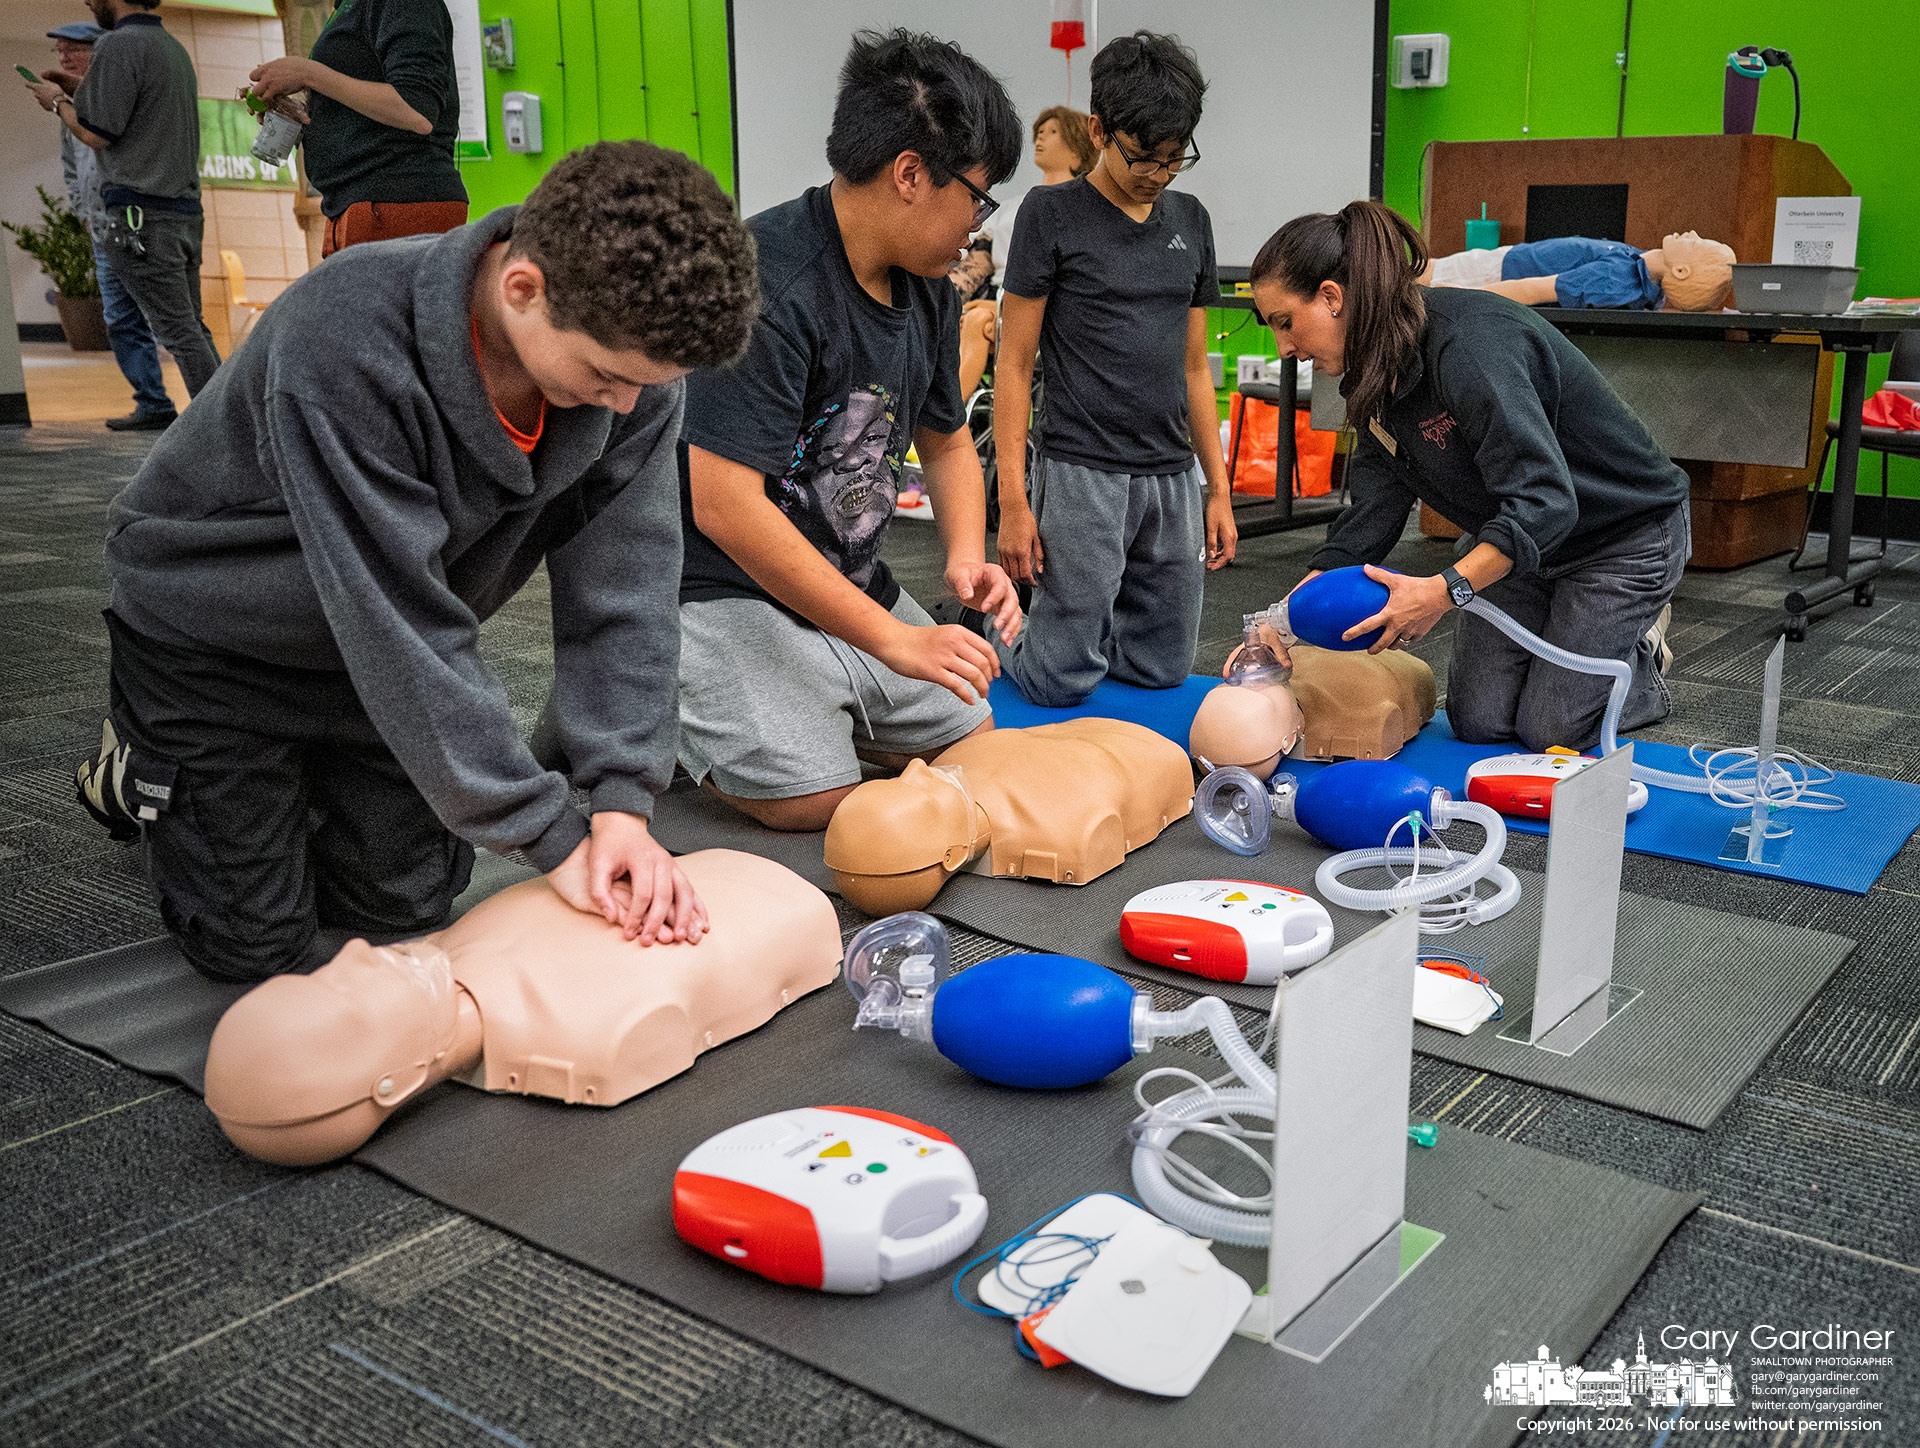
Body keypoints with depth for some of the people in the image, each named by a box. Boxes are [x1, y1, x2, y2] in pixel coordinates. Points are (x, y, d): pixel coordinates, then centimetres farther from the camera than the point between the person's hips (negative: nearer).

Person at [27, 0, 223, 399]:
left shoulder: (119, 44, -9)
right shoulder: (175, 48, 19)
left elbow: (96, 134, -11)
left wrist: (58, 102, 7)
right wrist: (71, 99, 28)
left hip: (141, 212, -9)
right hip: (186, 211, 9)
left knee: (179, 331, -10)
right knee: (193, 328, 11)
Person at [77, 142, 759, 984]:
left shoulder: (633, 347, -22)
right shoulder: (343, 344, -40)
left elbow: (624, 585, -20)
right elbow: (400, 627, -38)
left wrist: (623, 803, -30)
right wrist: (554, 838, -35)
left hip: (373, 648, 5)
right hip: (212, 621, -5)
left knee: (407, 903, 9)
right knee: (257, 941, 1)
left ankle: (301, 773, 35)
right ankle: (143, 762, 27)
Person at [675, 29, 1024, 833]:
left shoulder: (930, 292, 4)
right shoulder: (767, 283, -25)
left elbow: (948, 441, 19)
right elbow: (725, 507, -29)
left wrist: (966, 555, -4)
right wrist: (892, 638, -26)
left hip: (852, 583, 9)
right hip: (725, 591, -8)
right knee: (812, 797, -20)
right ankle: (665, 712, 6)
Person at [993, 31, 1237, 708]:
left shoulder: (1191, 220, 12)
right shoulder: (1052, 214, -4)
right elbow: (1014, 363, -5)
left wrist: (1217, 488, 13)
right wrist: (1013, 501, -11)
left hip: (1172, 477, 6)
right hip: (1082, 473, -5)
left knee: (1162, 670, 9)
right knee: (1064, 679, -3)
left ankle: (1082, 623, 34)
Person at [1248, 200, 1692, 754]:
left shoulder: (1469, 345, -34)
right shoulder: (1379, 372, -5)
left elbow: (1543, 501, -41)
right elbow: (1373, 512, -8)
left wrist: (1445, 590, -48)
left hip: (1626, 535, -8)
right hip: (1519, 539, 8)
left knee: (1547, 729, -6)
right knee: (1478, 720, 4)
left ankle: (1642, 664, 24)